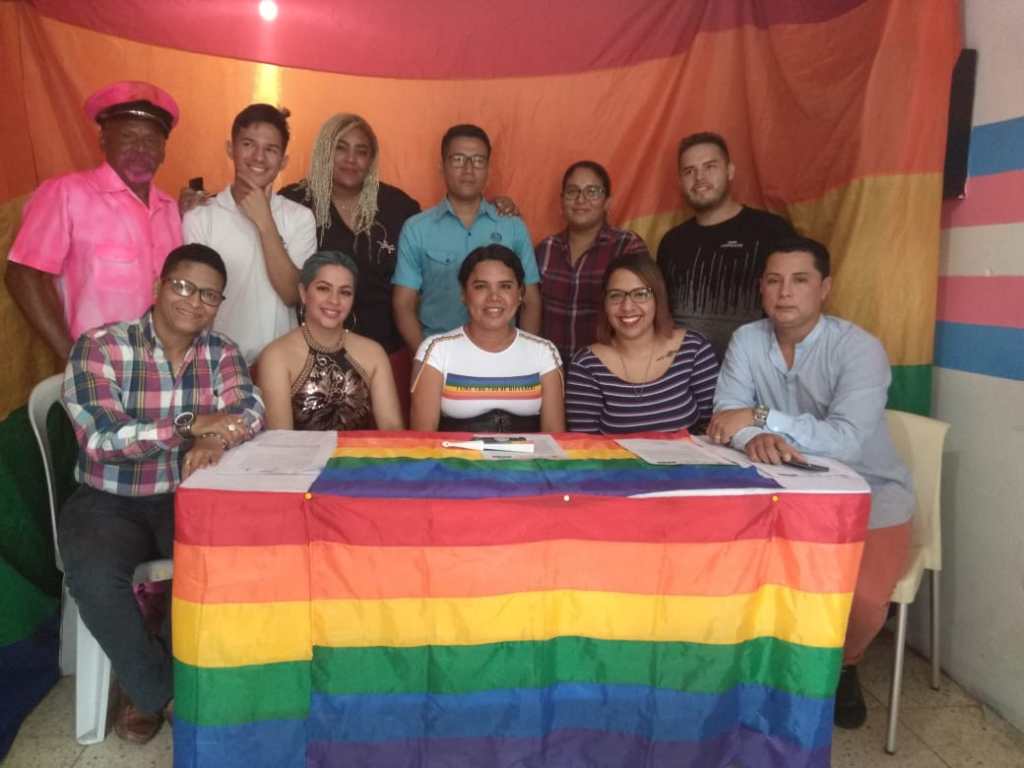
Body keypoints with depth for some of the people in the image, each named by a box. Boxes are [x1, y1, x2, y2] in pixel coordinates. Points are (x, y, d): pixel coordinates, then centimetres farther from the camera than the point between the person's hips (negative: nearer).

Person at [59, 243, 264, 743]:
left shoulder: (221, 352, 3)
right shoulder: (99, 347, -10)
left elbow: (250, 410, -13)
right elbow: (101, 437, -22)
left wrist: (215, 439, -35)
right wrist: (192, 425, -25)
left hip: (187, 496, 3)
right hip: (107, 501, -3)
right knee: (94, 576, -30)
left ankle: (158, 682, 3)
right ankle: (155, 688, -1)